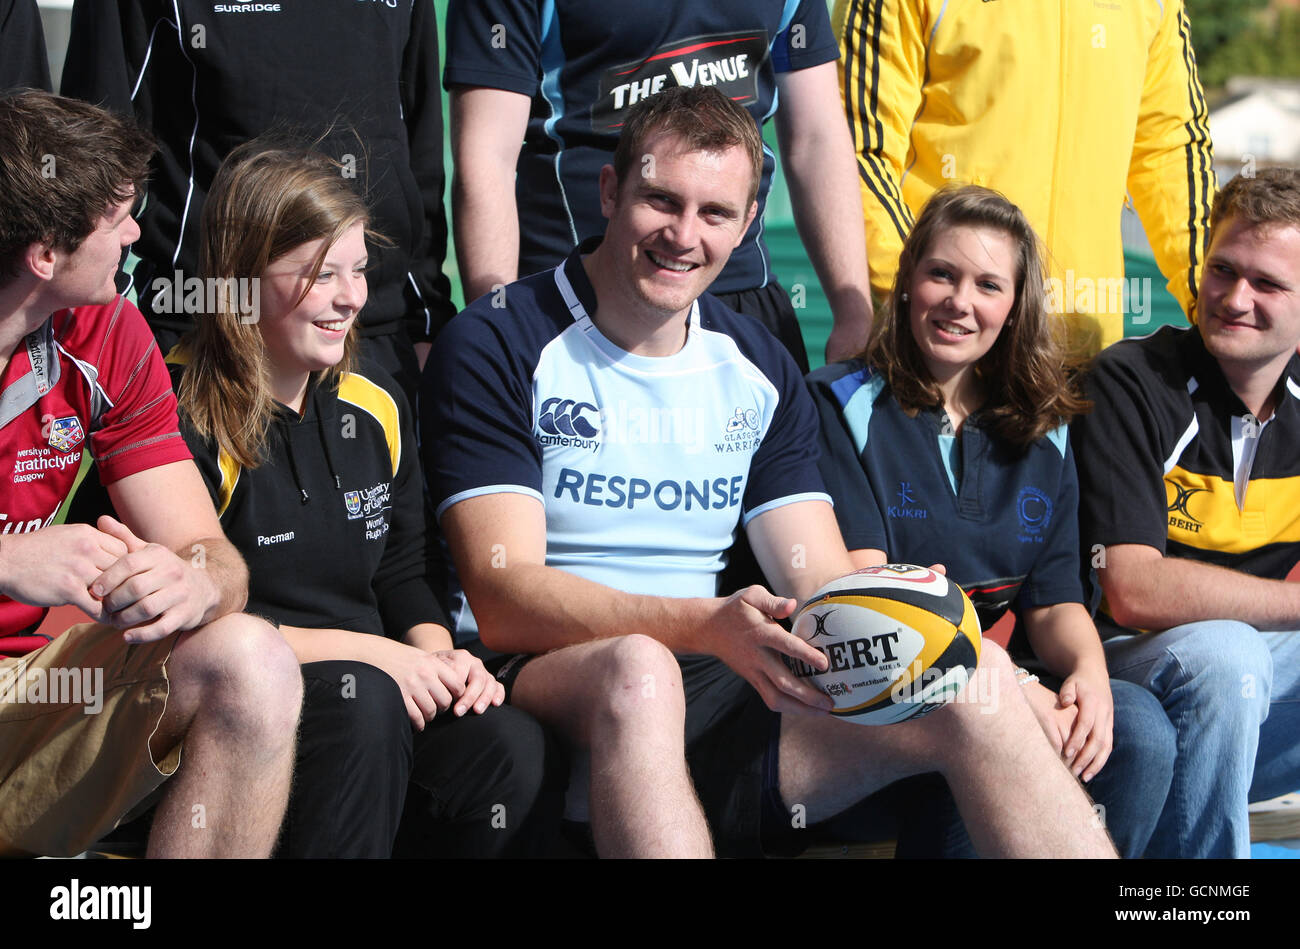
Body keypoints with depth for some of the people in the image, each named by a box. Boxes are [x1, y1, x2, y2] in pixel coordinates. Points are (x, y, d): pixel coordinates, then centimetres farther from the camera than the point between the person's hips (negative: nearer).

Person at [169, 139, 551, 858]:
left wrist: (437, 654, -2)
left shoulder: (376, 406, 13)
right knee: (361, 698, -36)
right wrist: (363, 652, -16)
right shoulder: (183, 419, -9)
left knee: (510, 747, -23)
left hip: (379, 691, 6)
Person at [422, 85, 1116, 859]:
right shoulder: (499, 349, -3)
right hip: (551, 683, -5)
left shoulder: (760, 371, 16)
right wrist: (707, 626, -29)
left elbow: (824, 586, 10)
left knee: (972, 678, -17)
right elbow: (504, 601, -14)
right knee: (638, 667, -40)